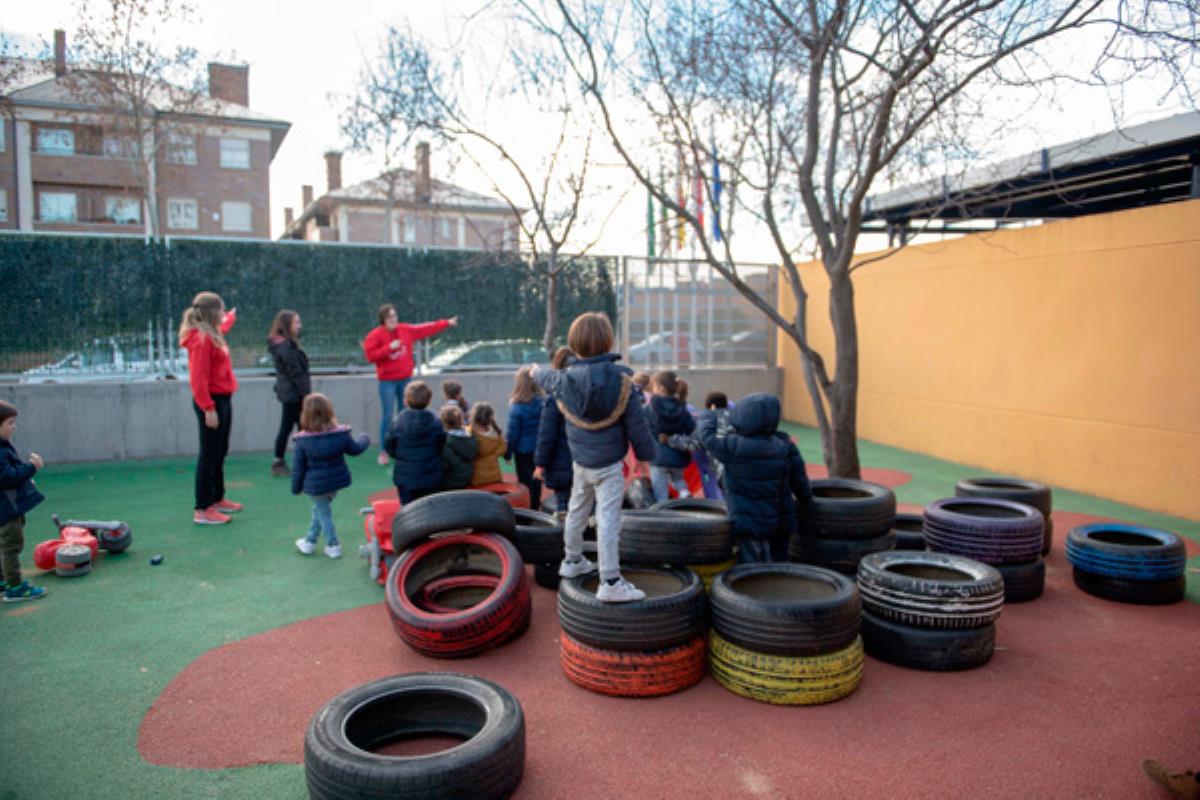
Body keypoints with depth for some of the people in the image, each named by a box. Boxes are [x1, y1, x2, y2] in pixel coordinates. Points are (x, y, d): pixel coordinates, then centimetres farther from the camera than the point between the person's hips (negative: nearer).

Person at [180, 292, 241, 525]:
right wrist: (208, 408, -26)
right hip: (212, 402, -10)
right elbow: (198, 377, -23)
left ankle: (218, 498, 29)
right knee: (209, 455, -5)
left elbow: (223, 326, 40)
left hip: (222, 400, 10)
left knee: (219, 453, 17)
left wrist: (232, 315, 60)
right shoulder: (201, 339, -17)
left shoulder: (212, 334, 12)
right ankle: (202, 510, 0)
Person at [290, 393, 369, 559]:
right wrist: (364, 439, 27)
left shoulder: (303, 441, -17)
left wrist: (296, 487, 5)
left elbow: (298, 467, -9)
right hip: (337, 481, 3)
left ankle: (333, 545, 19)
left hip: (315, 484, -3)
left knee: (323, 512, 15)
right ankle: (310, 541, 32)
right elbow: (354, 449, 5)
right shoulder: (341, 433, -12)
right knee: (320, 509, 23)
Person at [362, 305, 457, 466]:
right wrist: (389, 348, -25)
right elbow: (371, 355, -18)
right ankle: (383, 452, 2)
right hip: (387, 381, -5)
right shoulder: (375, 335, -10)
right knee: (388, 415, -6)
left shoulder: (405, 330, 4)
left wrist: (446, 323, 10)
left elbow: (426, 329, 9)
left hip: (405, 379, 5)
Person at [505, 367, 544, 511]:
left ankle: (526, 508, 13)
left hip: (523, 450, -4)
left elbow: (511, 433, -12)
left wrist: (507, 453, -1)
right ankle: (535, 507, 26)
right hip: (539, 448, 4)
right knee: (536, 478, 15)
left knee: (525, 480, 7)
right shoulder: (541, 402, -8)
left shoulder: (517, 407, -18)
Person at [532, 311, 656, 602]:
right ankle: (610, 582, -5)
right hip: (609, 464, -5)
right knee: (608, 520, -6)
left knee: (577, 511, 23)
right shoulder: (622, 381, -16)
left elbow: (546, 378, 22)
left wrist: (536, 371, 46)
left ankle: (572, 560, 41)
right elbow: (636, 423, -11)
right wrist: (644, 455, 3)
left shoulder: (563, 379, -4)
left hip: (580, 462, 5)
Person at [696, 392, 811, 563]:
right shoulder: (785, 447, -5)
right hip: (781, 522, 5)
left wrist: (708, 417, 17)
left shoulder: (733, 447, -17)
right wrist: (804, 498, 24)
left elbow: (707, 436, -4)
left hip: (750, 524, -5)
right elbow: (798, 479, 4)